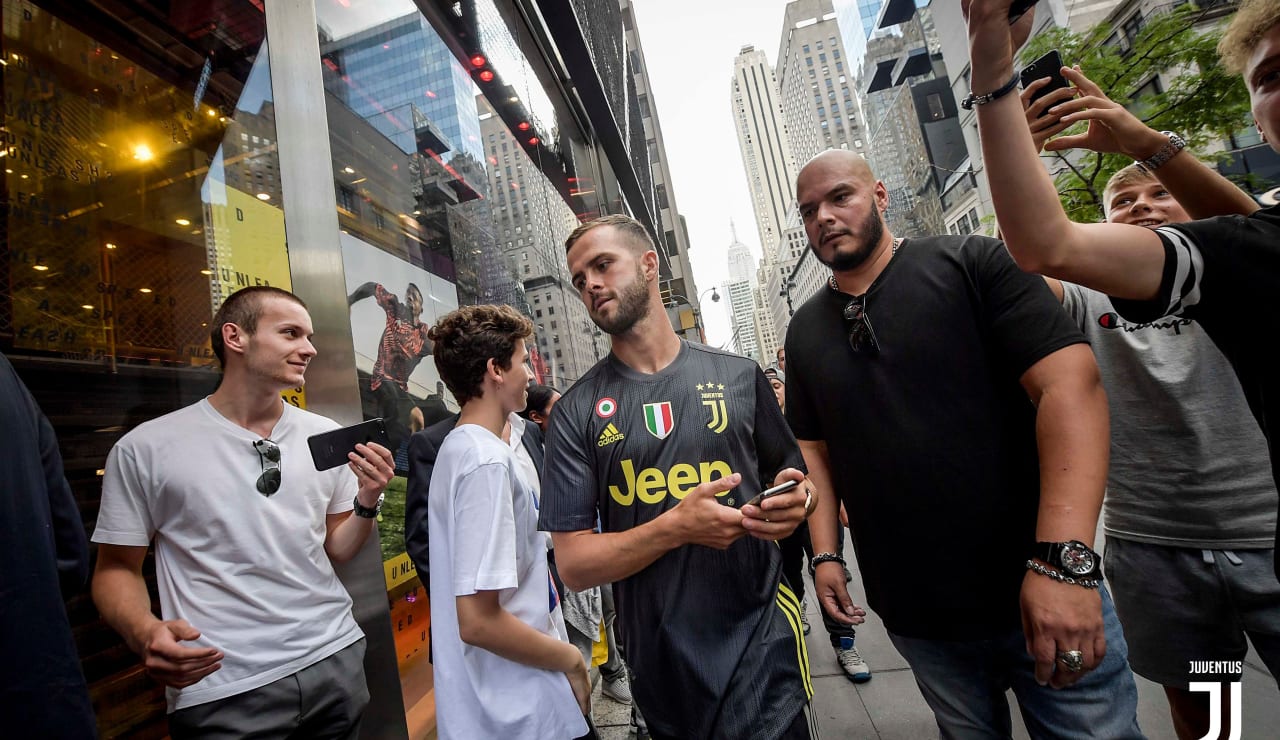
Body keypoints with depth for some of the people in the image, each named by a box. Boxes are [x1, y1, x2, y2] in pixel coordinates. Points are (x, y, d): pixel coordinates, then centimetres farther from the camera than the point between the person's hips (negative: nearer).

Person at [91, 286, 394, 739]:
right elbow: (117, 567, 0)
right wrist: (145, 633, -19)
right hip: (221, 690, -3)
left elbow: (335, 552, 6)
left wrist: (367, 503, -13)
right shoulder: (145, 449, -7)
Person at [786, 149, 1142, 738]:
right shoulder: (805, 331, 5)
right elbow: (814, 447, 10)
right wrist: (825, 554, 1)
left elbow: (1070, 383, -15)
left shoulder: (970, 263, -7)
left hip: (1039, 593, -3)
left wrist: (1063, 558, -23)